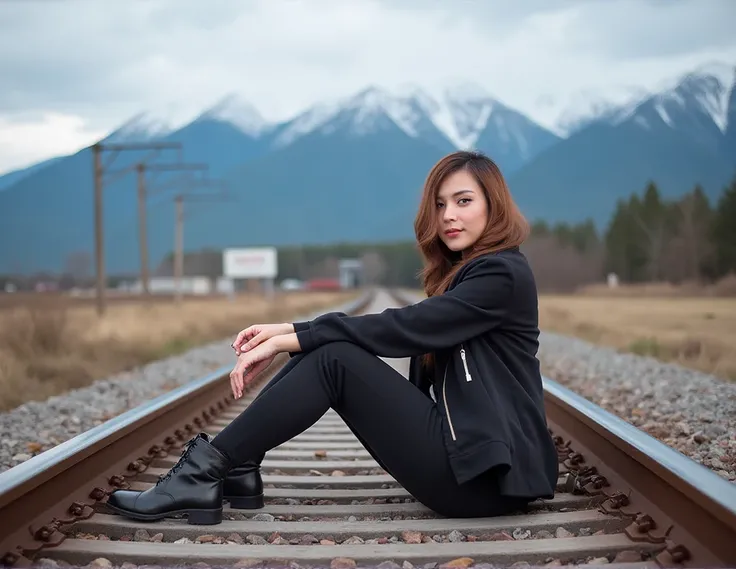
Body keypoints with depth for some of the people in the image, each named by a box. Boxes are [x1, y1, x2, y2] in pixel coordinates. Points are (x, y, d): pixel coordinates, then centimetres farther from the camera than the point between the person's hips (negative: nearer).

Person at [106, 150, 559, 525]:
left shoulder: (503, 274, -11)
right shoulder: (460, 273, 17)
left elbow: (401, 328, -19)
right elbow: (410, 334, 9)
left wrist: (287, 341, -18)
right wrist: (286, 333, -3)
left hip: (488, 475, -8)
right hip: (460, 448, 8)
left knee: (335, 359, -17)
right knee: (329, 348, -3)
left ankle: (206, 474, -14)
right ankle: (234, 469, -6)